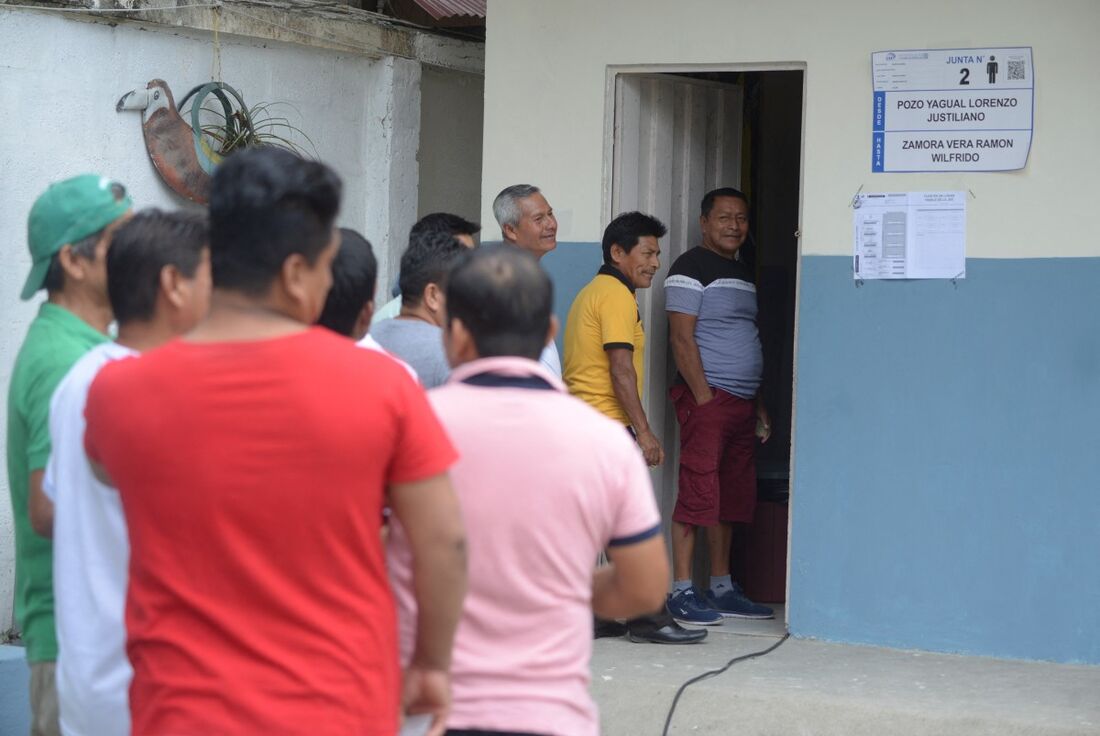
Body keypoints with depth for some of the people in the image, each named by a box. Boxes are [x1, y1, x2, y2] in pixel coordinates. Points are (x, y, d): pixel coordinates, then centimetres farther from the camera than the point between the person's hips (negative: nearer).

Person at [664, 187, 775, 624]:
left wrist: (759, 407, 19)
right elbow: (682, 338, -13)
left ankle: (722, 589, 16)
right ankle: (681, 592, -6)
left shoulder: (743, 275, 20)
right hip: (706, 398, -8)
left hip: (742, 403, 8)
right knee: (697, 495, -9)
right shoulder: (691, 269, -6)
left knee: (732, 500, 10)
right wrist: (705, 398, -18)